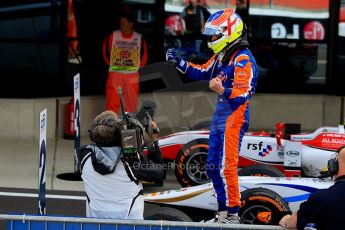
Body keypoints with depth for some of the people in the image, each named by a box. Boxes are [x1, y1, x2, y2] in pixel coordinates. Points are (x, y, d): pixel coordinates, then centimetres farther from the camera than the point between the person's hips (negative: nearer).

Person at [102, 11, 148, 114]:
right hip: (115, 74, -1)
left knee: (132, 103, 4)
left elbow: (144, 55, 11)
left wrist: (137, 67, 10)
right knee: (112, 102, -6)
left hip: (132, 75, 1)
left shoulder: (139, 38, -2)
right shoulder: (113, 36, -4)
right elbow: (105, 49, 10)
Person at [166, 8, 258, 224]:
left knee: (226, 167, -12)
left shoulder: (243, 60, -18)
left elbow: (243, 95, -25)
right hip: (219, 117, 10)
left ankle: (233, 215, -3)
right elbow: (203, 72, 27)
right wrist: (178, 62, 18)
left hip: (234, 119, -10)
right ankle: (223, 213, 24)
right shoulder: (221, 55, 12)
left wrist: (222, 90, -43)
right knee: (213, 166, 13)